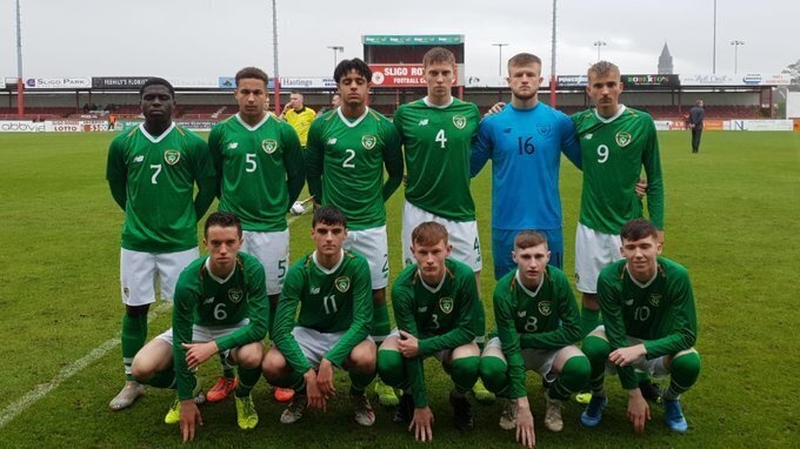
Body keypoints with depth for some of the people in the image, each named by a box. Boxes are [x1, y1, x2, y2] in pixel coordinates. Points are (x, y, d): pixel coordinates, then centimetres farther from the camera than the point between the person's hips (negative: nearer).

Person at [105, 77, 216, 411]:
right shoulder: (122, 143, -1)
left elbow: (208, 186, 4)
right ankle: (132, 383, 23)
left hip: (180, 243, -1)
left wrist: (188, 220, 9)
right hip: (136, 242, 2)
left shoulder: (192, 144, -7)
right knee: (135, 309, 8)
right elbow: (116, 185, 15)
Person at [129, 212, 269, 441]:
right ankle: (186, 387, 12)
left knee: (252, 356, -36)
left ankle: (243, 396, 0)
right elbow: (181, 341, -23)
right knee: (142, 368, -21)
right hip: (196, 327, 1)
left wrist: (214, 346, -39)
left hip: (237, 328, -1)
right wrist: (186, 400, -19)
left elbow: (259, 325, -28)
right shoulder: (189, 279, -30)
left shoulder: (252, 269, -30)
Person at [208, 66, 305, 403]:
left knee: (274, 299, 7)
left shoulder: (283, 132, -2)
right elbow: (213, 177, 13)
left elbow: (297, 177, 7)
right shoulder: (220, 132, 1)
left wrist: (279, 207, 7)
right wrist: (231, 206, 11)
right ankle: (228, 375, 20)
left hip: (272, 229, -1)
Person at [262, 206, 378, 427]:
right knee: (272, 366, -28)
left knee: (365, 359, -36)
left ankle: (358, 394, 3)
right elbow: (281, 329, -21)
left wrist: (329, 360, -34)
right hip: (308, 333, 1)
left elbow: (363, 321, -22)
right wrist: (308, 372, -33)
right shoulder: (299, 272, -18)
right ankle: (301, 391, 9)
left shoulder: (358, 266, -19)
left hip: (346, 334, -1)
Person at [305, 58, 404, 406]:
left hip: (371, 225, 0)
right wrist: (324, 203, 11)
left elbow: (396, 174, 9)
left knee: (377, 295, 3)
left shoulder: (384, 128, -3)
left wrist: (375, 201, 9)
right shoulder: (321, 126, -1)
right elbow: (312, 171, 11)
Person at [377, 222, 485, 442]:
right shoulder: (403, 287, -28)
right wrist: (421, 404, -24)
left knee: (468, 364, -34)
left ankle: (458, 398, 4)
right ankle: (410, 395, 5)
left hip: (452, 337, 0)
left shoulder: (464, 276, -28)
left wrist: (423, 346, -32)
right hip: (413, 334, 1)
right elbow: (412, 347, -25)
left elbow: (468, 330, -20)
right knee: (387, 362, -31)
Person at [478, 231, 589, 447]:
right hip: (510, 342, -1)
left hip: (549, 344, 1)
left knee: (580, 368, -30)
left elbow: (573, 331, -17)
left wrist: (525, 339, -21)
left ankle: (553, 399, 5)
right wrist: (522, 405, -31)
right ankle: (513, 400, 2)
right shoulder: (504, 290, -28)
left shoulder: (558, 280, -23)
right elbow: (511, 347, -28)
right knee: (490, 369, -34)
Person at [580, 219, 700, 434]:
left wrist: (641, 349, -39)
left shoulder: (677, 276, -25)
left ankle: (671, 399, 6)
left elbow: (687, 335, -24)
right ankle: (598, 397, 1)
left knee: (689, 362, -31)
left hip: (659, 345, 1)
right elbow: (616, 338, -25)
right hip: (620, 340, 0)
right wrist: (634, 394, -26)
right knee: (592, 347, -34)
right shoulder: (609, 278, -27)